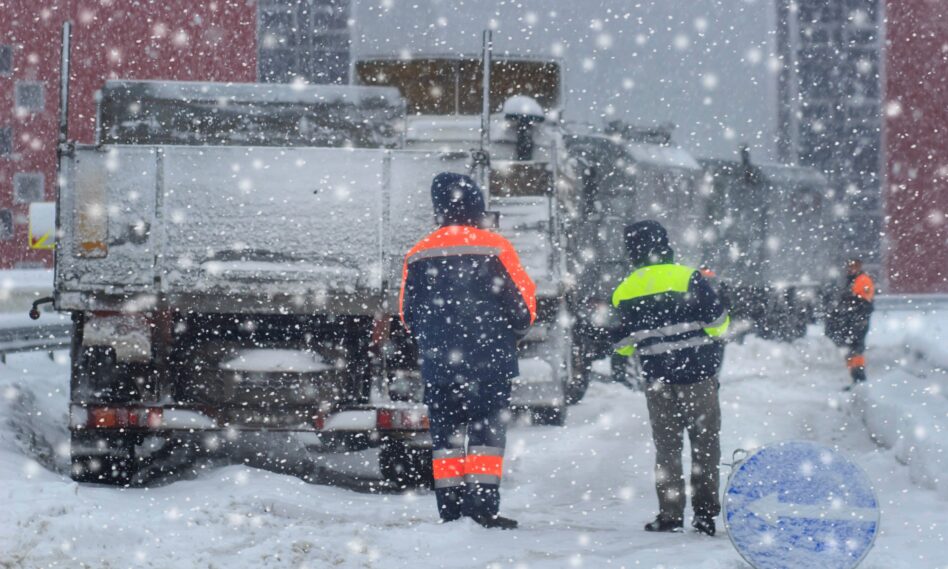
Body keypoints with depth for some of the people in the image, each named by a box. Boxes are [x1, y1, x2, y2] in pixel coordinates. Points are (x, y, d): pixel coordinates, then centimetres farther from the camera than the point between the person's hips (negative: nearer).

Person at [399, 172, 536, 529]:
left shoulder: (418, 255, 4)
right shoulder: (495, 249, -6)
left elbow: (408, 314, 10)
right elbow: (523, 303, -3)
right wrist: (511, 335, 16)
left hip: (437, 362, 3)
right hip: (489, 361, -3)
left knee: (445, 433, 9)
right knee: (487, 430, -1)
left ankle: (450, 509, 7)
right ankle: (483, 505, -8)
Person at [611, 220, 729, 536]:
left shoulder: (624, 291, 1)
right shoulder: (689, 278, -10)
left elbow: (624, 345, 7)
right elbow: (717, 323, -11)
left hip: (658, 382, 2)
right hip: (698, 377, -2)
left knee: (666, 447, 11)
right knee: (705, 444, 7)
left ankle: (670, 515, 7)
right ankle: (705, 511, 5)